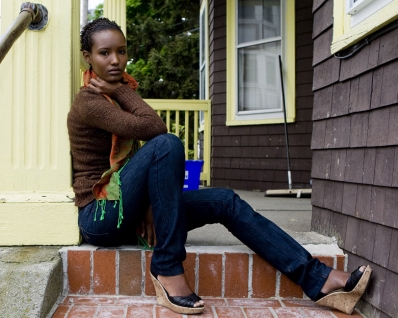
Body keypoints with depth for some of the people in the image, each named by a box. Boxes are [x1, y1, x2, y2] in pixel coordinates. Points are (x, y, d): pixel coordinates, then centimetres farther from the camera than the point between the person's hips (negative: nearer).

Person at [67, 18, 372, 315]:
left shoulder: (116, 95, 15)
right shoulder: (88, 103, -13)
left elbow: (137, 155, 6)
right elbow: (154, 128, -26)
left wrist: (150, 202, -10)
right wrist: (122, 90, -12)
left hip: (127, 209, 8)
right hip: (101, 215, -7)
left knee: (225, 201, -6)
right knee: (167, 144, -30)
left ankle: (319, 280, -10)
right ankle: (167, 269, -25)